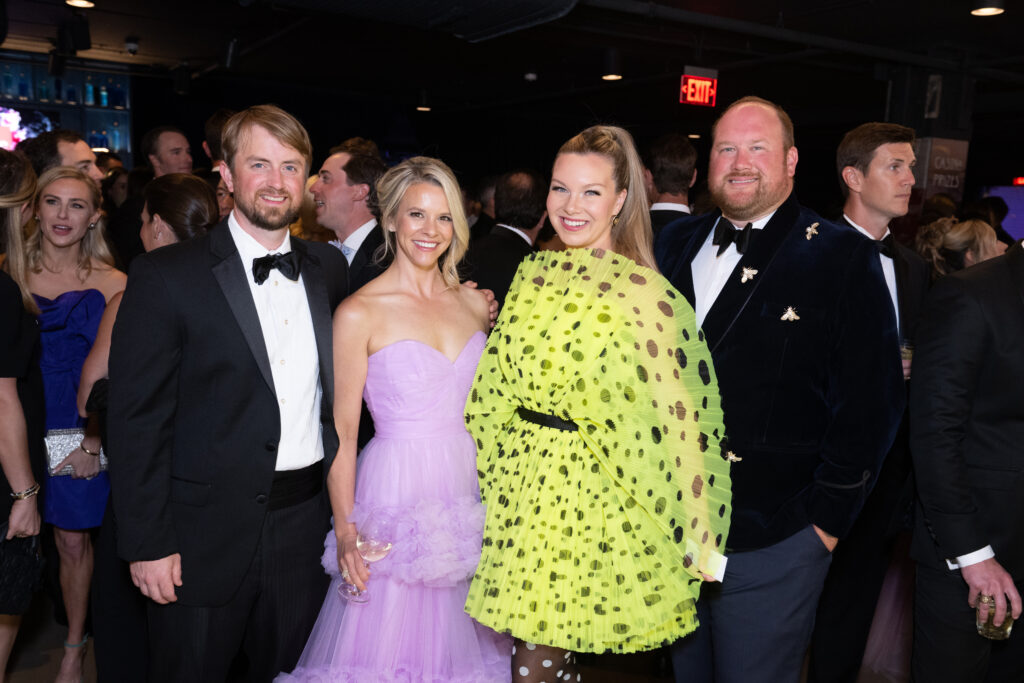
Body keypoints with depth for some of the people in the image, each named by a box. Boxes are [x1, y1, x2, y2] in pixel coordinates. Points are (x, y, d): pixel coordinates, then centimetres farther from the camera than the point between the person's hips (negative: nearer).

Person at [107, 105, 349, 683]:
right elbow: (137, 420, -10)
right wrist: (147, 544, -11)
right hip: (206, 534, -3)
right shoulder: (165, 276, -9)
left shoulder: (329, 268, 5)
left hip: (306, 525, 4)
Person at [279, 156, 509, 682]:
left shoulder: (475, 303, 7)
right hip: (396, 488, -4)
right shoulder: (359, 313, -7)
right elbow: (341, 430, -7)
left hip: (469, 482, 5)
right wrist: (345, 530, -12)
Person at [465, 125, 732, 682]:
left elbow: (679, 422, -13)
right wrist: (495, 473, 14)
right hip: (520, 485, 5)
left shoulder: (645, 294, -14)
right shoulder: (534, 272, 4)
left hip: (591, 497, -5)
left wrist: (697, 544, -9)